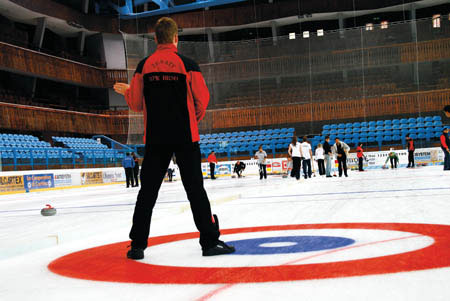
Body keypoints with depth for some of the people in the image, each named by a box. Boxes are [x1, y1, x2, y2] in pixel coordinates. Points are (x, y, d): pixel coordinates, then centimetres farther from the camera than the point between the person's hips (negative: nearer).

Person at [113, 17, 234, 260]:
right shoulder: (187, 64, -6)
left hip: (155, 138, 2)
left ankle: (138, 245, 9)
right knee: (195, 189, 3)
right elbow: (202, 99, -3)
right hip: (185, 135, -2)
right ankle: (210, 241, 6)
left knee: (148, 190, 8)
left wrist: (125, 91, 26)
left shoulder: (144, 66, 2)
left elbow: (136, 104, 4)